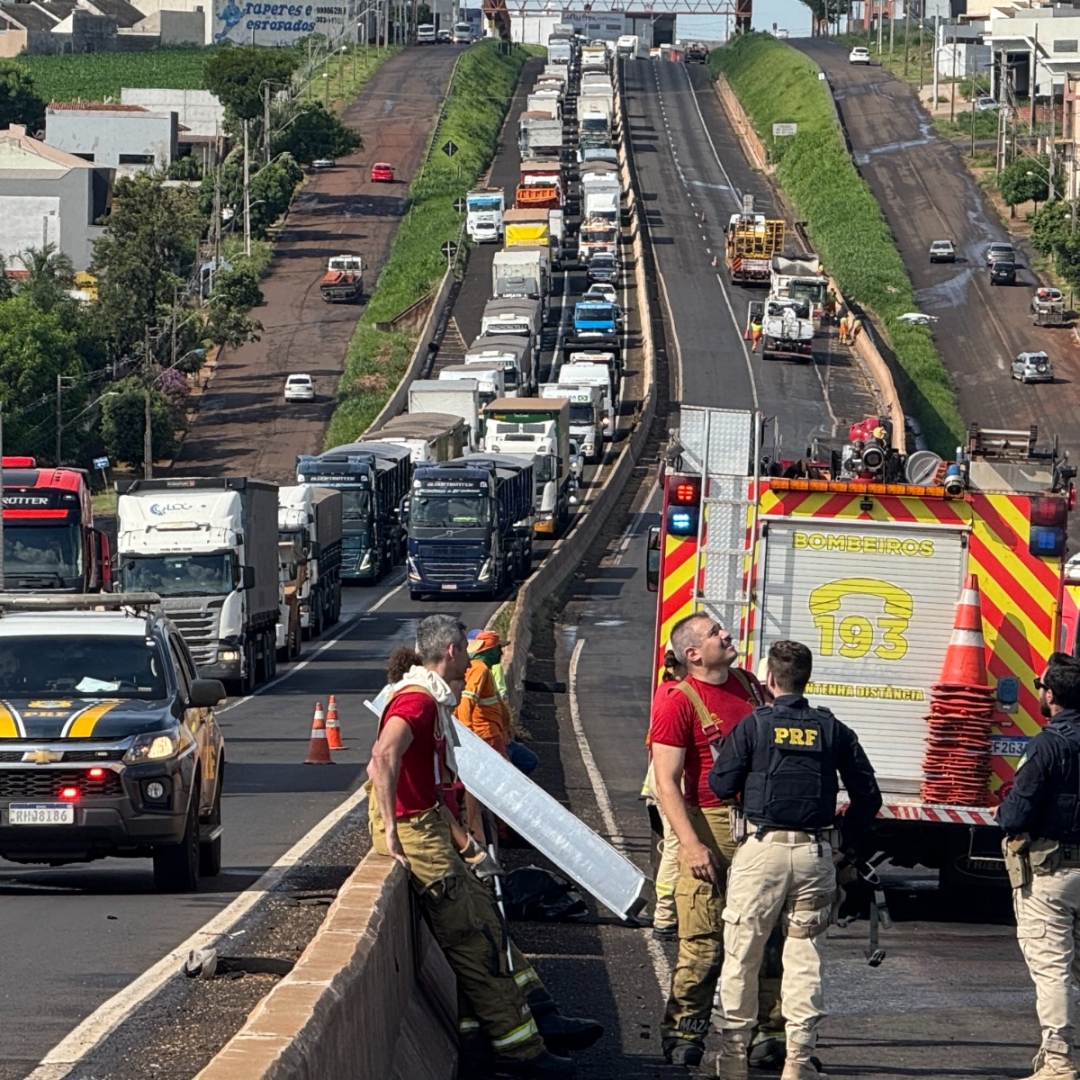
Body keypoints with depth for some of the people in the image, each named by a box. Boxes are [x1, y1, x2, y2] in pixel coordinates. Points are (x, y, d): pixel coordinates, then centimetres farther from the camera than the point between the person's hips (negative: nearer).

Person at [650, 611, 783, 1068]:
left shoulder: (748, 685, 12)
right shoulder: (679, 702, -8)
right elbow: (666, 782, -12)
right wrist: (692, 846, -19)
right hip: (711, 822, -6)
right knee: (703, 943, -7)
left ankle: (772, 1030, 13)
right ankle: (683, 1033, 2)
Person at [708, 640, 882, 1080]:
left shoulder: (754, 726, -3)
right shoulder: (833, 730, 5)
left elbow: (721, 784, -3)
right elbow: (867, 795, 7)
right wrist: (844, 843, 16)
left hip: (762, 849, -2)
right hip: (816, 854, 2)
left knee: (742, 957, 7)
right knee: (805, 958, 7)